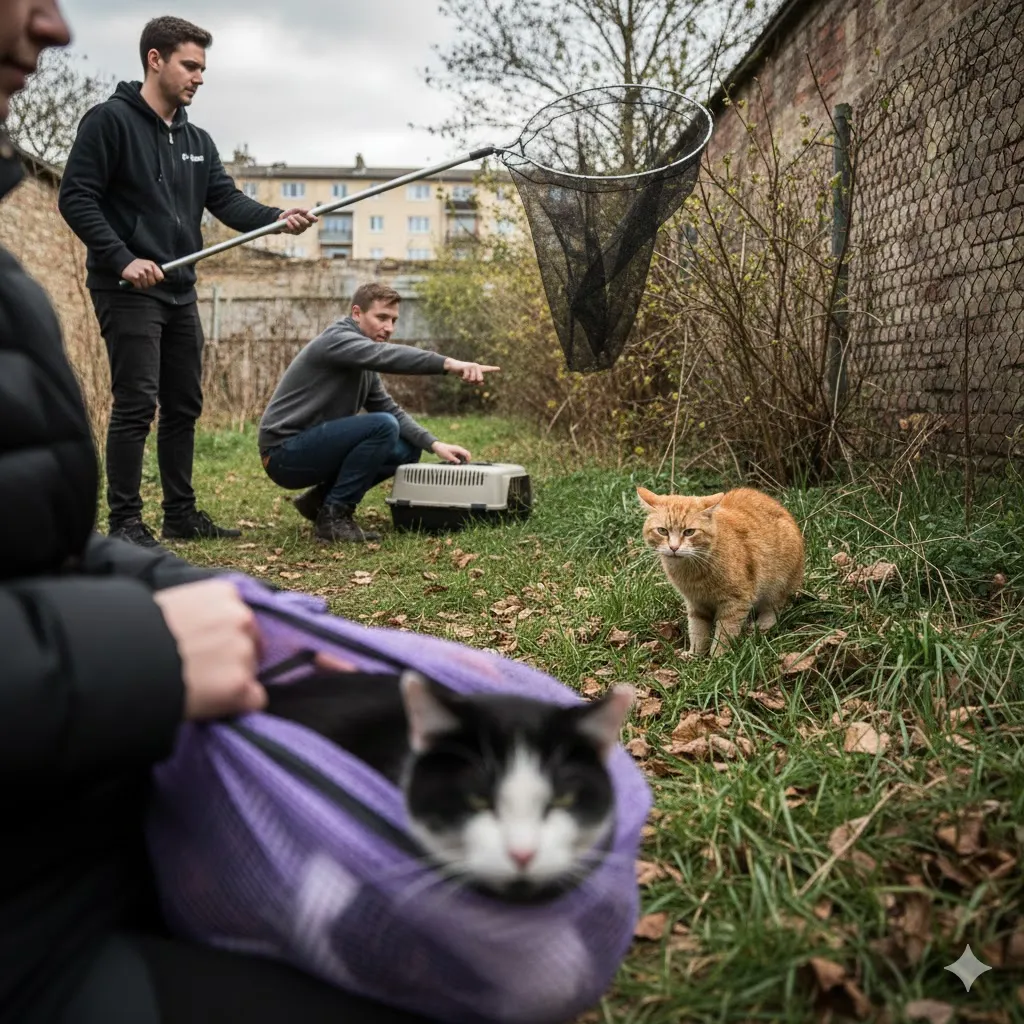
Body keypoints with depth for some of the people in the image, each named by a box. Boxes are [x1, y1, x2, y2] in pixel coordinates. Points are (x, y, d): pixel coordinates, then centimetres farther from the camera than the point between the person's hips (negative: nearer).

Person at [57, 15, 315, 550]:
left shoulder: (197, 141, 15)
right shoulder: (110, 120, -6)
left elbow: (228, 200, 5)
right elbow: (76, 199, -11)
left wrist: (277, 217, -15)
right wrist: (122, 259, -22)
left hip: (180, 292, 8)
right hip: (127, 290, -8)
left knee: (184, 405, 10)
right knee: (136, 404, -9)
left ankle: (181, 513, 20)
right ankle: (125, 521, 0)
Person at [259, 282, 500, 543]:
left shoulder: (364, 364, 13)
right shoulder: (337, 340, -15)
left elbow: (392, 410, 9)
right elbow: (387, 355, -35)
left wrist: (434, 444, -8)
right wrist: (449, 363, -47)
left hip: (313, 448, 9)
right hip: (285, 455, -9)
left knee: (408, 450, 6)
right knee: (382, 426, -25)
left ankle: (321, 500, 9)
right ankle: (334, 515, -15)